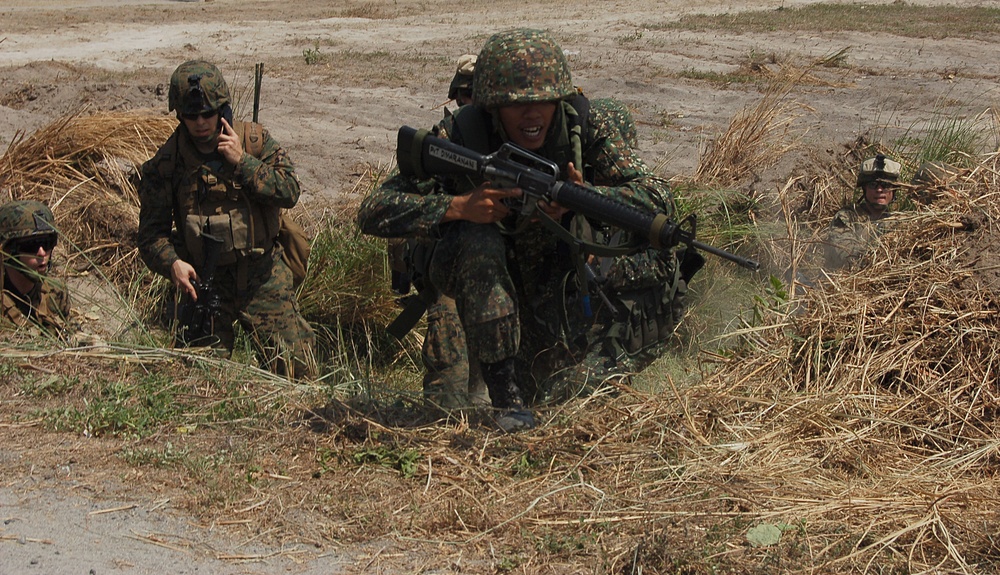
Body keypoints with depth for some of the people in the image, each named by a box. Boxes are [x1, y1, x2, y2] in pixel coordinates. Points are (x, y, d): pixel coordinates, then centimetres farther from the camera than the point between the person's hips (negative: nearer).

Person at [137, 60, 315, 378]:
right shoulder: (165, 163, -4)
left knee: (296, 369, -4)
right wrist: (171, 263, -22)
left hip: (261, 276, 0)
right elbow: (152, 232, -2)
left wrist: (242, 161, -19)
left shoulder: (255, 139, -3)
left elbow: (289, 191, -11)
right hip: (203, 280, 1)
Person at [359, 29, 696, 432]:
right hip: (486, 281, -3)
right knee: (478, 240, -33)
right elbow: (374, 212, -26)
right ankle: (505, 394, -27)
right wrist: (459, 206, -41)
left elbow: (659, 199, -24)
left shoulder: (584, 129, -16)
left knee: (660, 264, -17)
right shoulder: (460, 139, -22)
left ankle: (604, 351, 12)